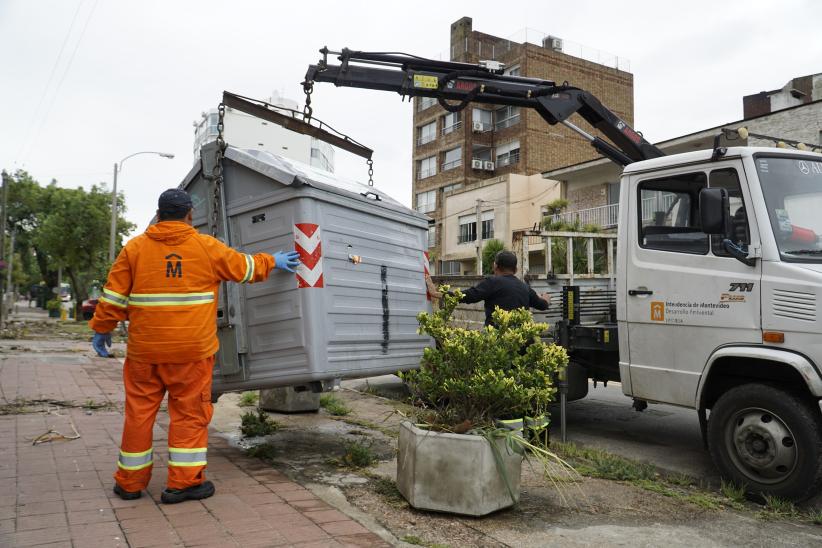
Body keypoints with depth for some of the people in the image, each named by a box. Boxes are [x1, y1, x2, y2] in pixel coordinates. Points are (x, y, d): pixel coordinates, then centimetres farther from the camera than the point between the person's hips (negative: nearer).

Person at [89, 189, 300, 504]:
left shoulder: (135, 247, 3)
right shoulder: (207, 247, -1)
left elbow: (114, 295, 4)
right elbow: (243, 267, 11)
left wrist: (102, 328, 16)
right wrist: (272, 262, 27)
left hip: (145, 350, 3)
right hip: (193, 349, -2)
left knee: (139, 411, 12)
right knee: (190, 413, 7)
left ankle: (130, 481, 24)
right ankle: (183, 482, 11)